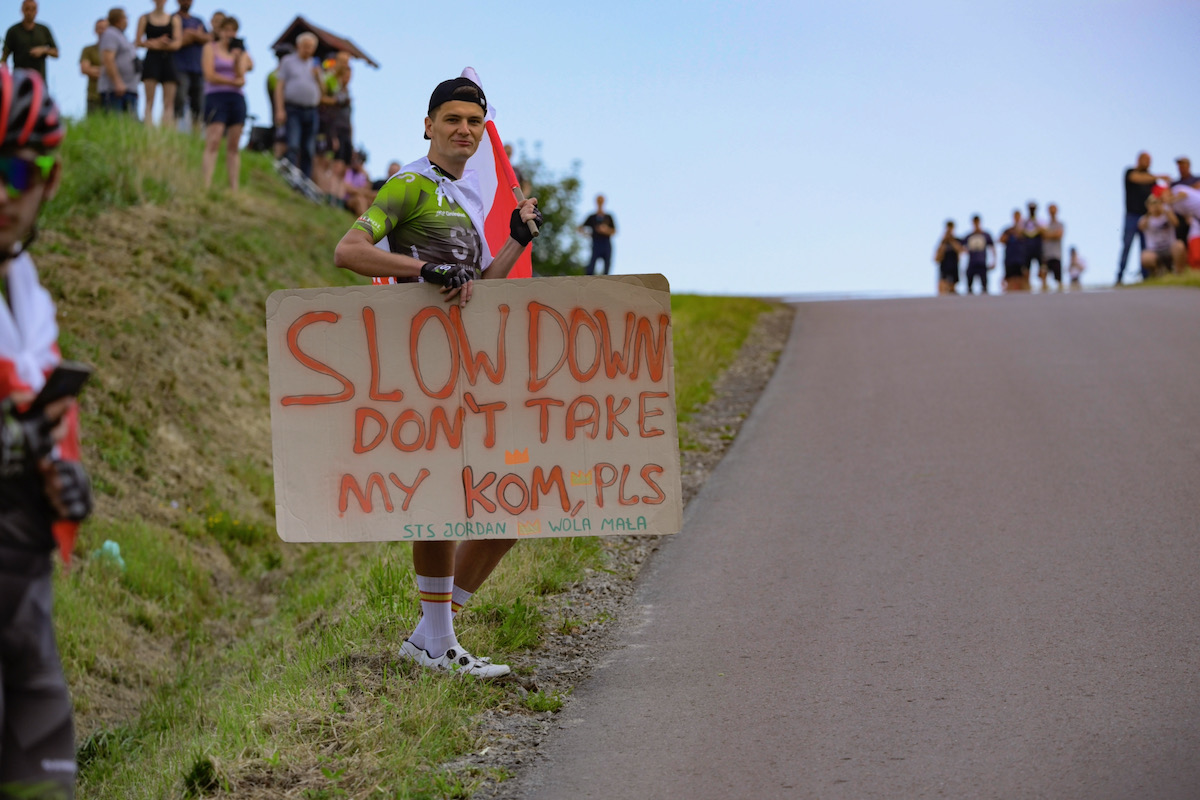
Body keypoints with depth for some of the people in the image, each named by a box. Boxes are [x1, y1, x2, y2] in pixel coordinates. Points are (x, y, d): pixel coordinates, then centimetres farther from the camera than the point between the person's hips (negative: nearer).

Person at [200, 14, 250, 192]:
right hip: (216, 97, -4)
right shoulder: (210, 48, 7)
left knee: (234, 147, 1)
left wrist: (238, 56, -7)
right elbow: (210, 75, -4)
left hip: (237, 99, 4)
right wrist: (233, 81, -1)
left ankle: (234, 189, -1)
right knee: (213, 143, -15)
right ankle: (206, 186, -22)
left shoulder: (239, 52, 16)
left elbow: (241, 78, 4)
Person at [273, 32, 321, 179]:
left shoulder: (314, 66, 18)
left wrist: (317, 77, -4)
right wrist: (280, 110, -10)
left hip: (311, 111, 4)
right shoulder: (288, 61, 6)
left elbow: (322, 90, 16)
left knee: (309, 151, 3)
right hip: (292, 110, -4)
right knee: (293, 147, -16)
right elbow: (279, 86, 0)